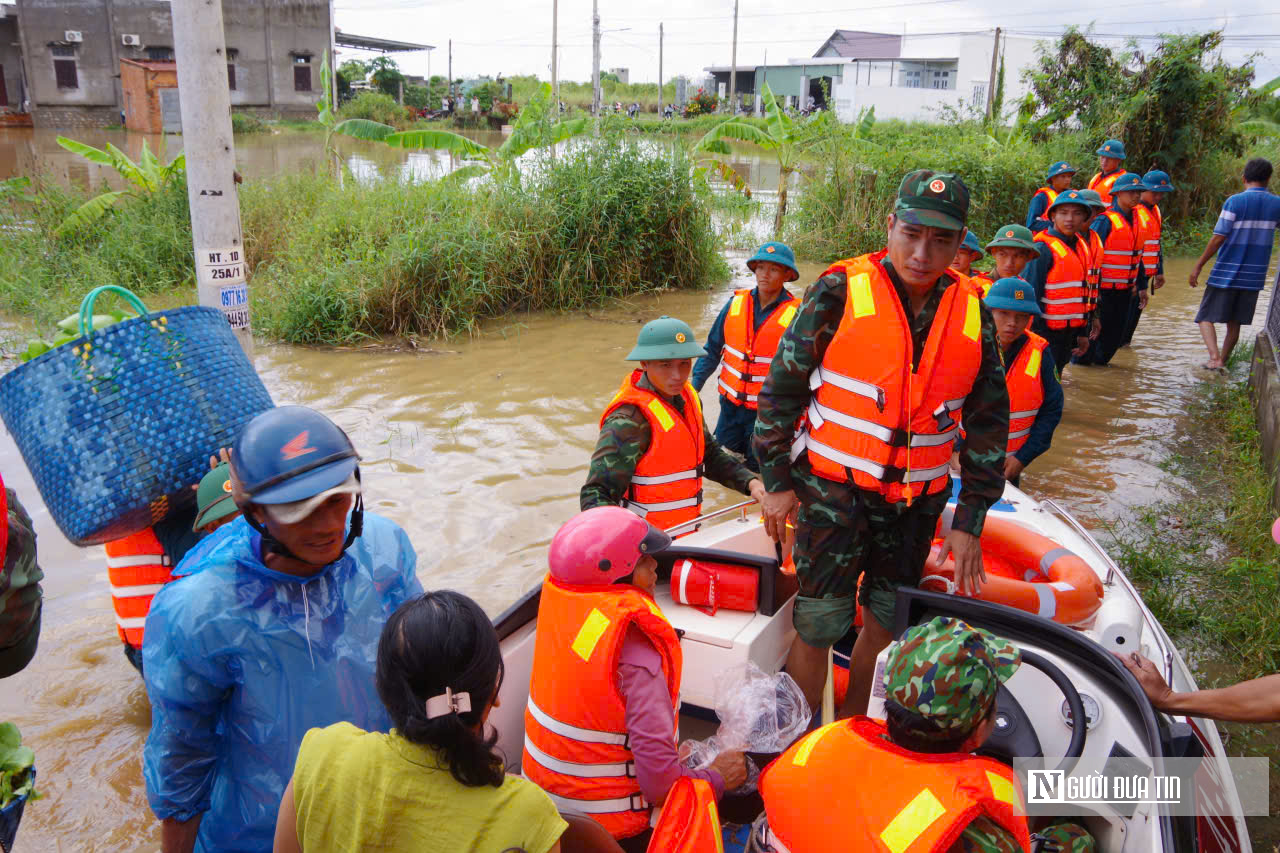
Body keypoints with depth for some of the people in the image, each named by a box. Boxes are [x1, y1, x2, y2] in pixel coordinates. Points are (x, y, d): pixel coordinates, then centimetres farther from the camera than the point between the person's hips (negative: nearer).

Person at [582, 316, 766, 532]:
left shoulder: (686, 397, 6)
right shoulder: (629, 420, -22)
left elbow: (710, 454, 18)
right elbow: (596, 493, -24)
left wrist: (749, 482, 2)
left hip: (684, 536, 6)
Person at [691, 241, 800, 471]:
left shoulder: (795, 314, -12)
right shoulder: (736, 303, -3)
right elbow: (713, 349, 4)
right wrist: (693, 387, -1)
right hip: (730, 402, 4)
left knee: (757, 466, 8)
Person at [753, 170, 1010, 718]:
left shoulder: (972, 312, 2)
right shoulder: (841, 291, -10)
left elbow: (989, 421, 8)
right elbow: (781, 388, -4)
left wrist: (969, 520, 6)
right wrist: (777, 481, -4)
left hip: (918, 497, 4)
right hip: (832, 486, -4)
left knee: (885, 626, 15)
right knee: (819, 626, -2)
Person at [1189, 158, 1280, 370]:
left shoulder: (1235, 201, -10)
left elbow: (1218, 239, -14)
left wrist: (1198, 267, -7)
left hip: (1226, 273, -4)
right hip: (1254, 275, 4)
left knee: (1206, 318, 2)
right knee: (1234, 322, 14)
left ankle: (1215, 358, -17)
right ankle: (1222, 361, 20)